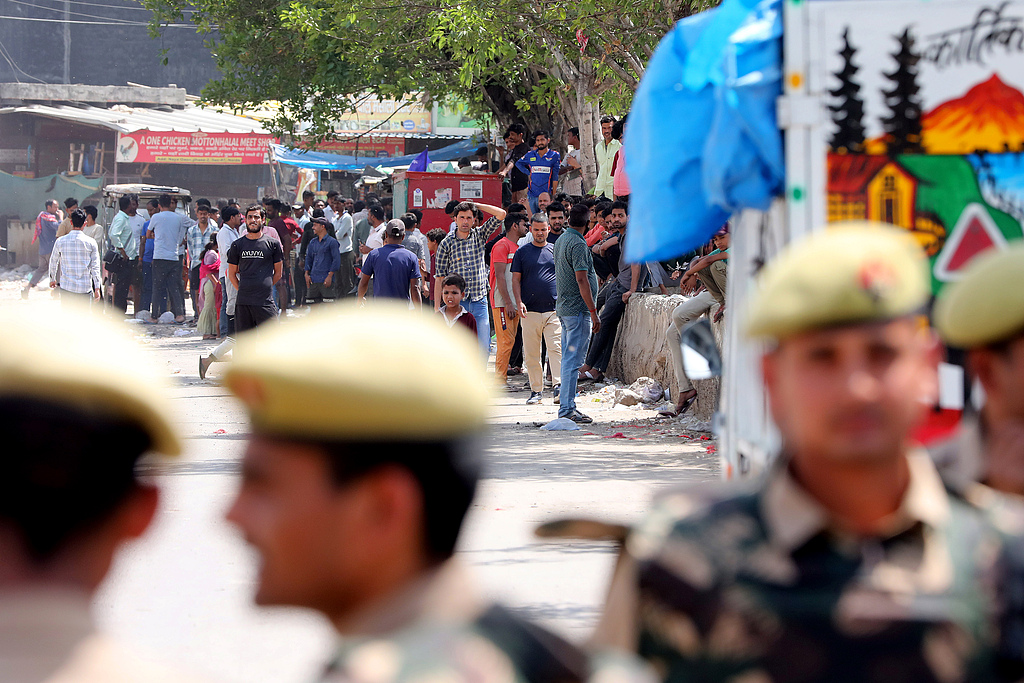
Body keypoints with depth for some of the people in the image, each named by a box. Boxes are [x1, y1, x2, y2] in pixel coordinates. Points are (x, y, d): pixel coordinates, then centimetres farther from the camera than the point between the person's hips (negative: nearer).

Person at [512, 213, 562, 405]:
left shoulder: (556, 250, 12)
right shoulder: (522, 252, 9)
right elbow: (516, 279, 7)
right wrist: (519, 302, -6)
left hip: (554, 309, 0)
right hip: (530, 310, 0)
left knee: (556, 348, -13)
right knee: (532, 353, 2)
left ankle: (557, 386, -17)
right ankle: (536, 390, 8)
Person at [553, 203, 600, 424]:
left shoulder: (561, 240, 14)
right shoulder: (578, 244, -16)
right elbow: (581, 279, -21)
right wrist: (593, 311, -19)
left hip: (563, 307, 10)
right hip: (577, 309, -10)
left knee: (569, 359, 14)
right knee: (573, 359, -9)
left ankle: (567, 404, 17)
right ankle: (567, 408, -10)